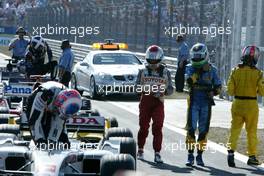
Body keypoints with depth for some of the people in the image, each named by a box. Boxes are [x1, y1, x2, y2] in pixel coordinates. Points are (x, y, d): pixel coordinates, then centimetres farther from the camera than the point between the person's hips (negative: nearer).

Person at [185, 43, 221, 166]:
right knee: (191, 128, -8)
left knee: (203, 130, 4)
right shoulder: (190, 68, 2)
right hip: (193, 102, -1)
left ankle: (200, 156, 13)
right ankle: (190, 156, -5)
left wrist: (213, 92, -11)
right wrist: (199, 71, -24)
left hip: (206, 103, 1)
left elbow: (218, 86, 9)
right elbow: (189, 81, -17)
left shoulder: (211, 69, 4)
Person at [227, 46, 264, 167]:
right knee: (252, 132, 12)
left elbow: (230, 90, -5)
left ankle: (231, 150, -13)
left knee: (235, 129, 8)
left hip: (237, 103, 1)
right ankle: (252, 157, 19)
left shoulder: (235, 71, -5)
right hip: (251, 105, -1)